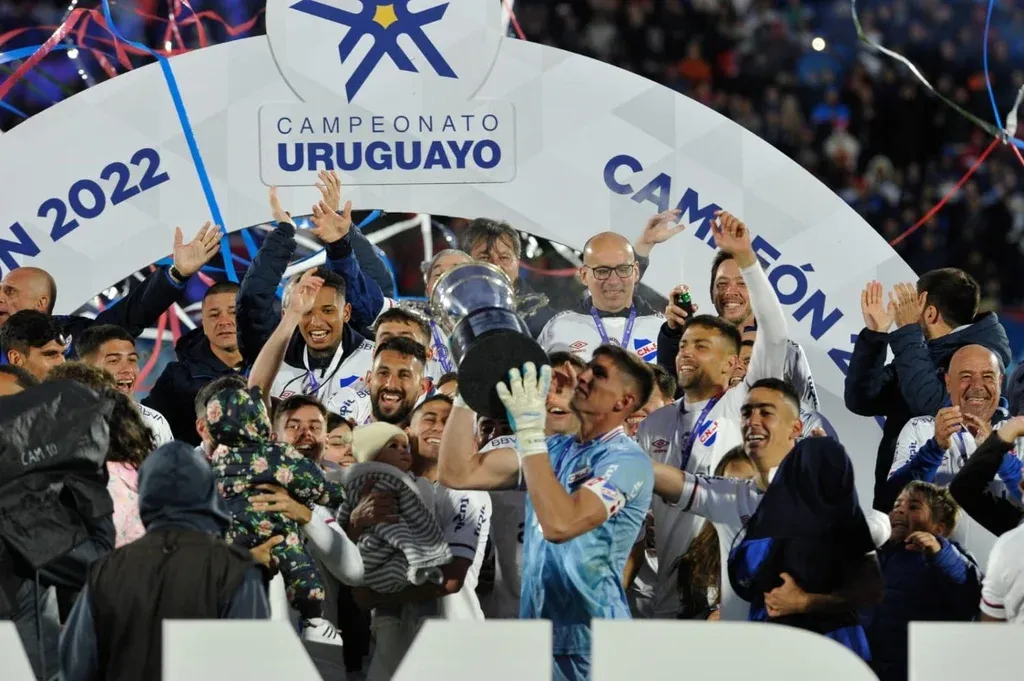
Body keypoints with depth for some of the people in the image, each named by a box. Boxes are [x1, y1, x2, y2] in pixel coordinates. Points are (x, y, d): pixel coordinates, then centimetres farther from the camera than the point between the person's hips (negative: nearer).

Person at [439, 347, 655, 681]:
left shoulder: (626, 460, -14)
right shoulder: (557, 450, 10)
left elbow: (560, 524, -29)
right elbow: (458, 473, 6)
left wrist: (530, 432, -29)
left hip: (591, 646, -8)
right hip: (535, 639, 8)